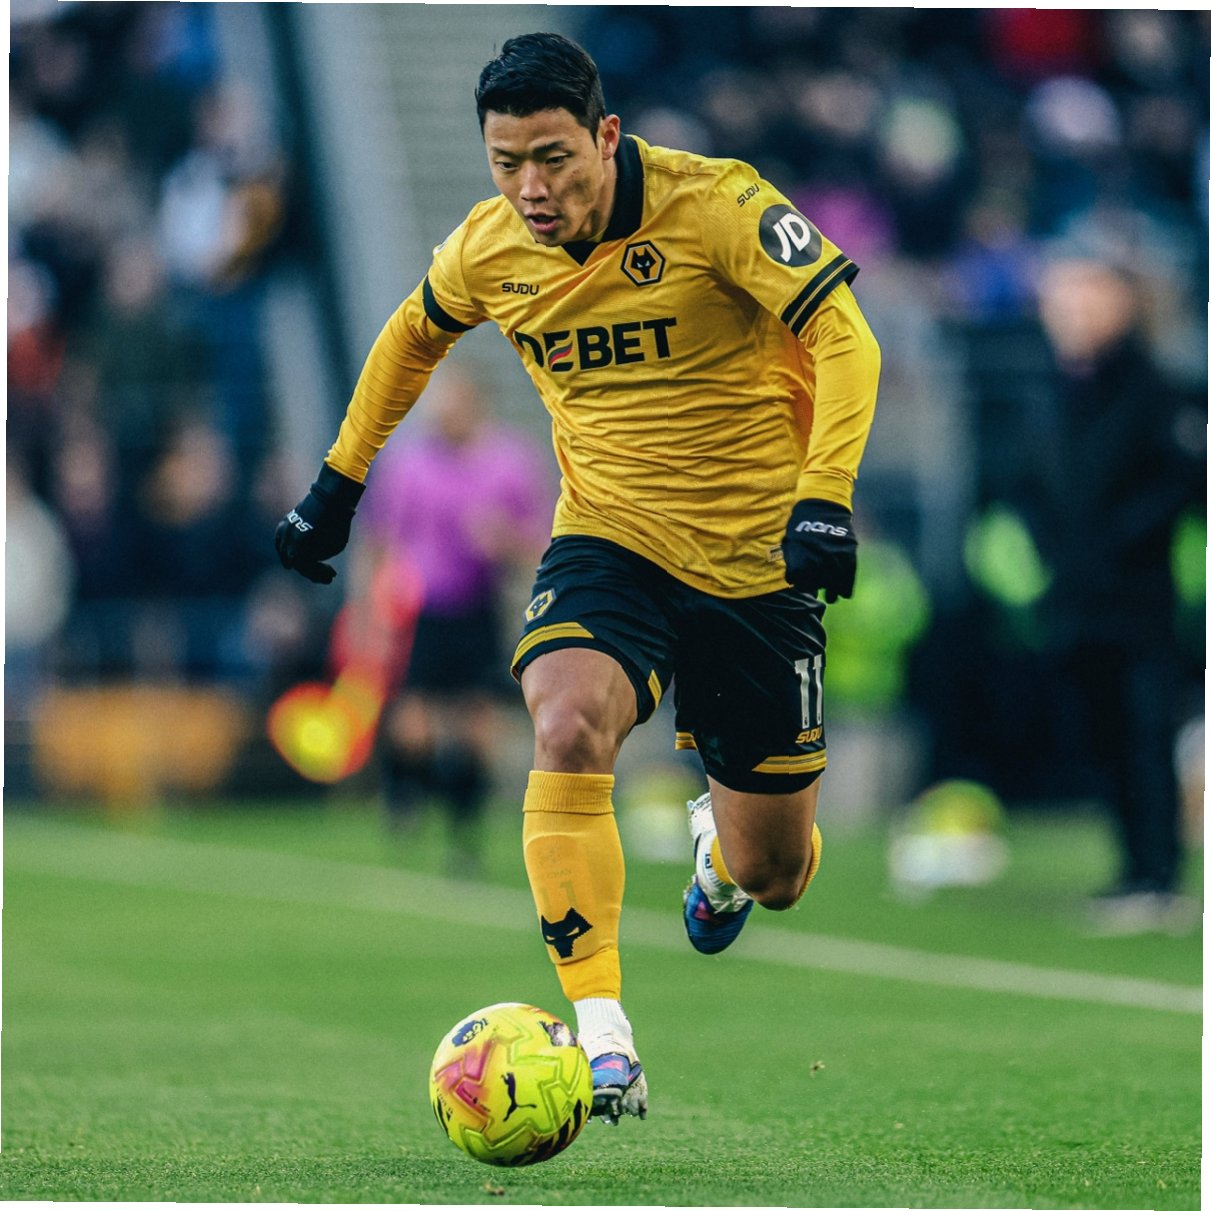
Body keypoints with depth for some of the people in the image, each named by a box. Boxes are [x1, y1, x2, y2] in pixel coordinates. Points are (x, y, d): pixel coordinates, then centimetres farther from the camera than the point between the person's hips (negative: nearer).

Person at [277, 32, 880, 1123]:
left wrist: (824, 500, -34)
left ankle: (720, 846, 48)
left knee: (776, 876, 7)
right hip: (607, 539, 2)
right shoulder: (488, 248, -4)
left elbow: (845, 340, -21)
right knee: (569, 725, -32)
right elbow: (411, 337, 18)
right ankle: (601, 1034, -31)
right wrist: (338, 485, 18)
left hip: (756, 559, -2)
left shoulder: (715, 204, -19)